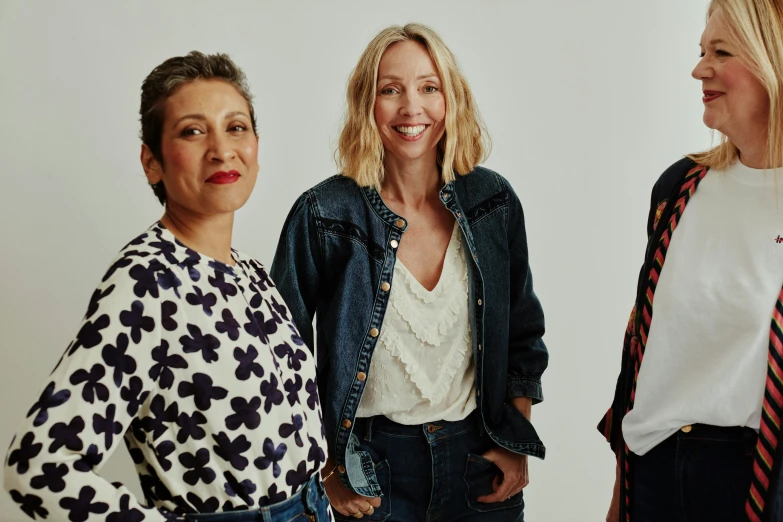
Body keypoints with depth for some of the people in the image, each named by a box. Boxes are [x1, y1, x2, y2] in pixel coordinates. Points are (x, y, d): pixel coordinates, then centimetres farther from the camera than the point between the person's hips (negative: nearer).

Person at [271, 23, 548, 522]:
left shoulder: (493, 201, -2)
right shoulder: (325, 215, -12)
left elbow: (524, 333, 7)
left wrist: (518, 446, 3)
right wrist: (324, 470, -4)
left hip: (479, 457, 3)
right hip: (374, 466, -2)